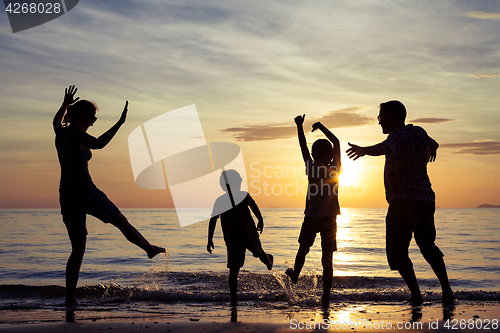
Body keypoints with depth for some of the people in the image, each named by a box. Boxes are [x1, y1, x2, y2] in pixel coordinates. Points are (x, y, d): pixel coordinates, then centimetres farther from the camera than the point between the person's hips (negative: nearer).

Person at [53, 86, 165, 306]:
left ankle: (70, 297, 5)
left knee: (77, 250, 9)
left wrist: (65, 104, 49)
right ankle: (150, 249, 31)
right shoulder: (77, 134, -11)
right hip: (86, 193, -7)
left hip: (67, 199, 8)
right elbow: (98, 144, -31)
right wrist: (120, 123, -30)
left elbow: (56, 121, 38)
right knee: (121, 222, 15)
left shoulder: (61, 132, 12)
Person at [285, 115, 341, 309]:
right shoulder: (335, 170, -3)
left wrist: (300, 126, 13)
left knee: (303, 249, 23)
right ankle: (326, 298, -1)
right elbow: (337, 143, 7)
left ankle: (295, 275, 48)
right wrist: (321, 127, 14)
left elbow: (303, 147, 3)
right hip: (329, 219, 0)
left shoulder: (312, 169, -6)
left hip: (311, 218, 0)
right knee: (327, 259, 0)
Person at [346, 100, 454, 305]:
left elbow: (384, 148, -36)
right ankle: (447, 291, 21)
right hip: (426, 199, 9)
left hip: (404, 201, -9)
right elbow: (432, 143, 38)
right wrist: (432, 150, 60)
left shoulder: (400, 135, -12)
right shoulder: (419, 132, 14)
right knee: (428, 247, 20)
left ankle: (416, 295, -5)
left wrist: (364, 150, -50)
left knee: (397, 251, -2)